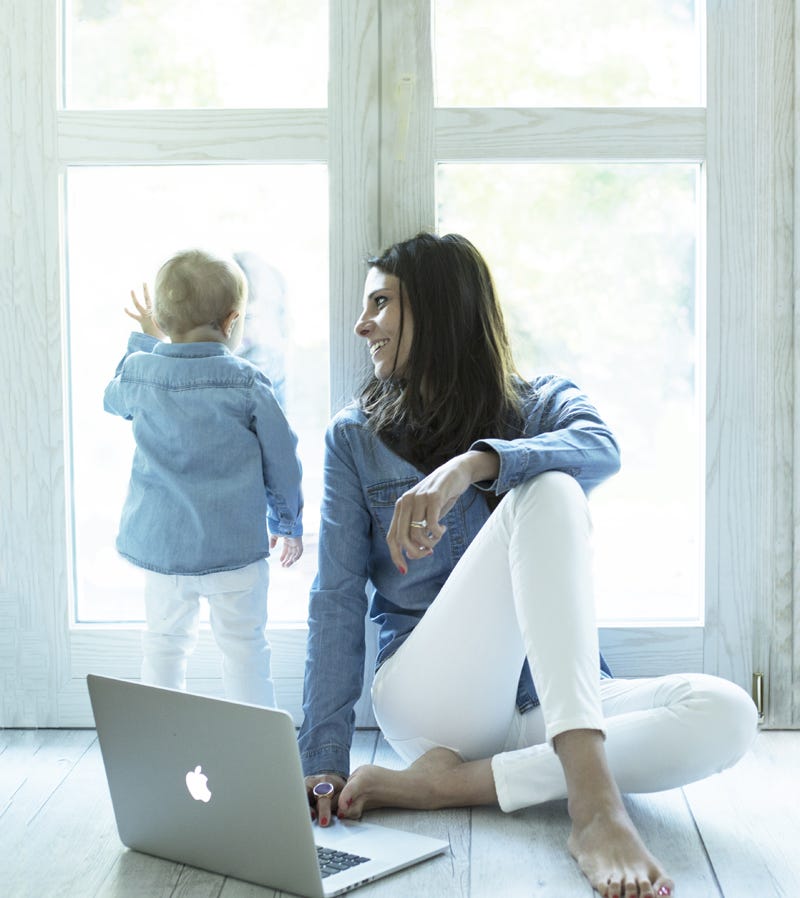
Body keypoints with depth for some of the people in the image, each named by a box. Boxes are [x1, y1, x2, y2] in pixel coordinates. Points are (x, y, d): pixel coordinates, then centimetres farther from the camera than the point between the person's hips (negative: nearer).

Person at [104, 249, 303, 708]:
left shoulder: (138, 372, -4)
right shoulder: (248, 385, -13)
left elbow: (114, 398, 22)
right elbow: (282, 463, -4)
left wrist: (146, 341, 26)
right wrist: (289, 524, 11)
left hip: (159, 545, 3)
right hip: (234, 546, -3)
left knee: (165, 642, 16)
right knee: (244, 646, 10)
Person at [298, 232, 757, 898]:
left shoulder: (544, 405, 9)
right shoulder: (355, 437, 8)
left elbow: (601, 450, -17)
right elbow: (337, 601, -2)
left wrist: (473, 464, -36)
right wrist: (323, 760, -14)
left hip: (549, 702, 2)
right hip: (430, 703, -2)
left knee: (725, 714, -26)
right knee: (544, 494, -26)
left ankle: (450, 782, -30)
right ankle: (592, 800, -42)